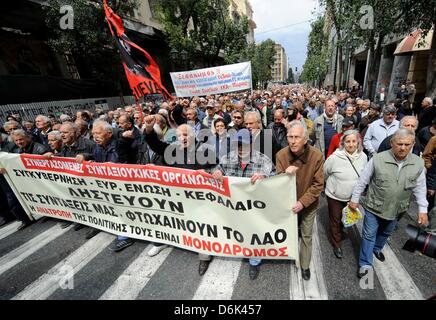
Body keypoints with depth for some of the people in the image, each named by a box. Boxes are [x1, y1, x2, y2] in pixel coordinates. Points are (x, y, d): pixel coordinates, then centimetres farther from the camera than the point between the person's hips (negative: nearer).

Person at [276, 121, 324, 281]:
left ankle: (305, 266, 40)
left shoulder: (317, 155, -23)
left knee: (306, 236, 17)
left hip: (309, 205, 0)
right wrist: (286, 174, -35)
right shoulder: (281, 155, -21)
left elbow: (318, 185, -17)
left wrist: (302, 202, -24)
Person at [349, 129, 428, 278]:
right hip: (374, 207, -3)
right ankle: (365, 264, 23)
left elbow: (420, 188, 2)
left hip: (397, 210, 4)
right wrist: (354, 199, -7)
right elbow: (362, 181, -11)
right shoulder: (378, 159, -20)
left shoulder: (418, 163, -9)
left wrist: (422, 209, -1)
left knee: (386, 233, 26)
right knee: (369, 235, 8)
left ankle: (377, 248, 53)